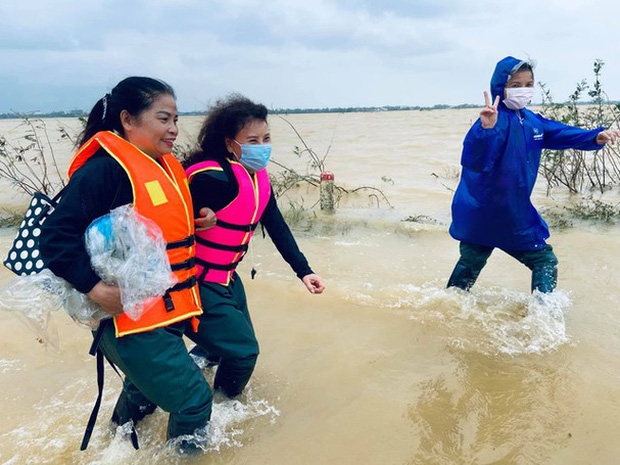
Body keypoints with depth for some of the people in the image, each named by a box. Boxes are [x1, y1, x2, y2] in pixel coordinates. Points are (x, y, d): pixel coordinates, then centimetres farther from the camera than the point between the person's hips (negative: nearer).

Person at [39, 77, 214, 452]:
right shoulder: (105, 169, -17)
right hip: (130, 316, -9)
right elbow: (56, 239, -20)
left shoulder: (169, 168, 10)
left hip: (166, 314, 9)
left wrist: (200, 222, 3)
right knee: (194, 400, -6)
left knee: (148, 387, 29)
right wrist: (98, 289, -27)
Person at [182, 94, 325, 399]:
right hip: (196, 283, -9)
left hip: (227, 278, 9)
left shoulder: (259, 178, 2)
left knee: (240, 342, 23)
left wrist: (303, 270, 3)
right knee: (243, 351, -4)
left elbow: (277, 227, 6)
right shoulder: (215, 178, -26)